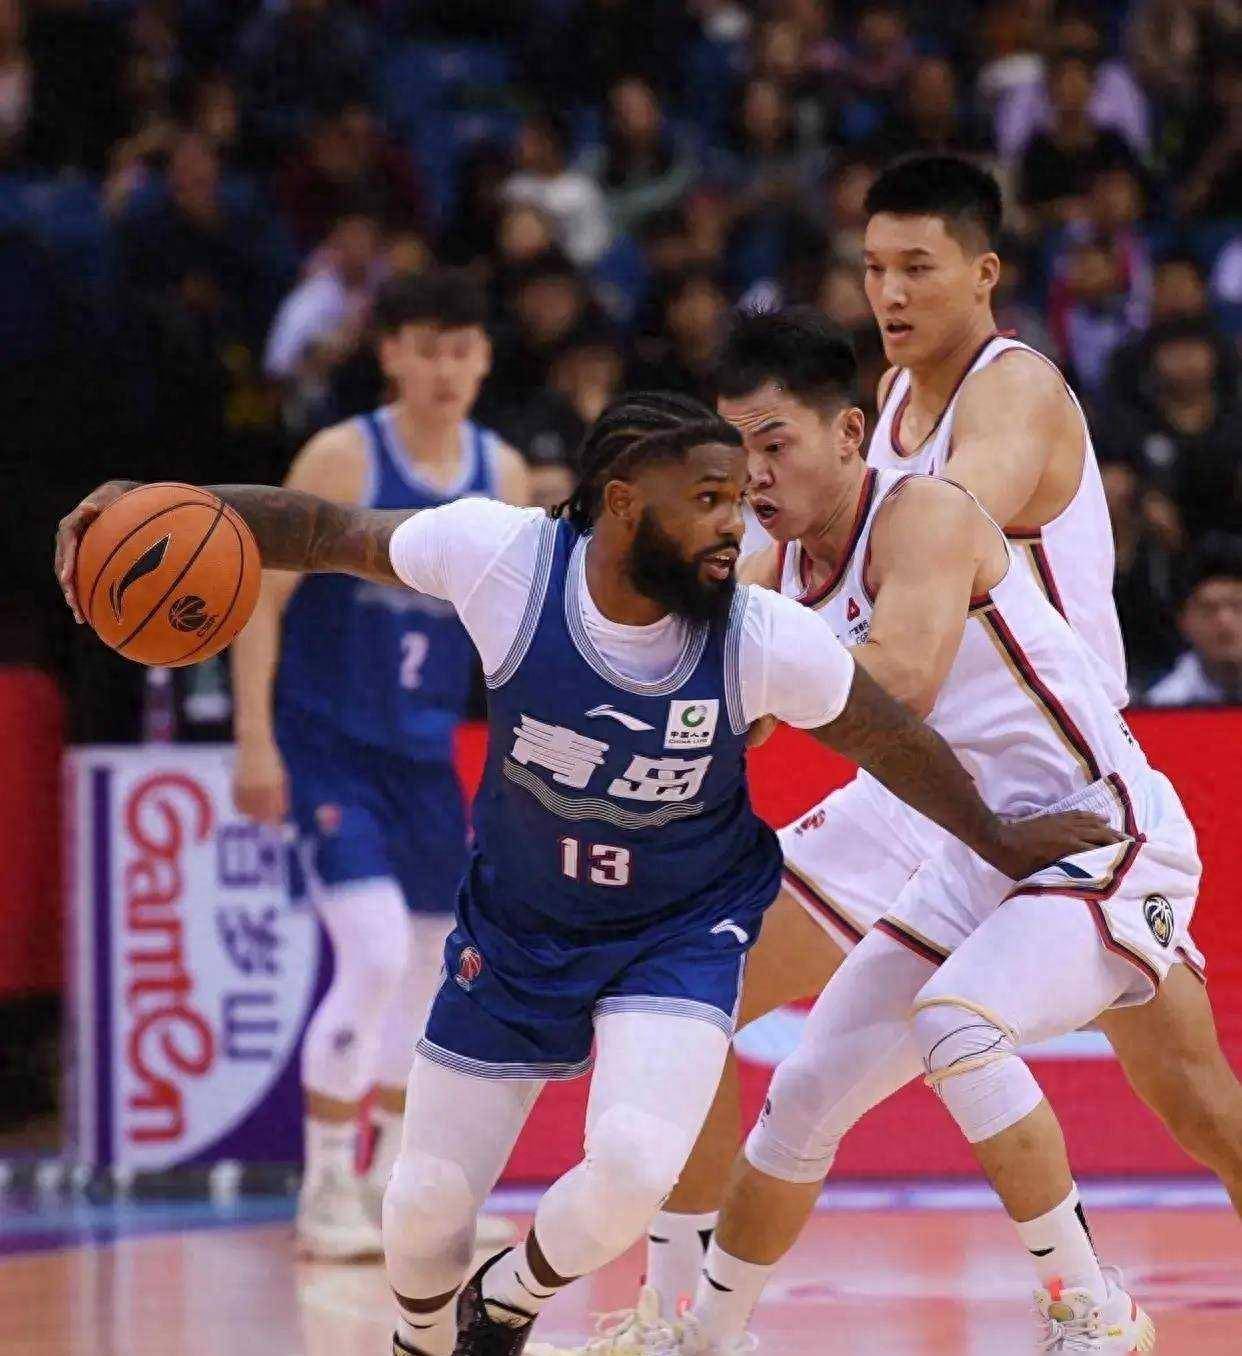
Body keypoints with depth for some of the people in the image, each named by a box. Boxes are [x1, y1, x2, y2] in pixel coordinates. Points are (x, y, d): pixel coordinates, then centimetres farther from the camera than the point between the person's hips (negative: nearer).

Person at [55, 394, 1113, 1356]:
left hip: (681, 930, -1)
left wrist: (1001, 843, 7)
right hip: (517, 923, 1)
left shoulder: (767, 641, -25)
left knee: (634, 1165, -25)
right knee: (425, 1207, 5)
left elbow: (894, 742, -7)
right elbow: (329, 532, -12)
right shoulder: (504, 557, -25)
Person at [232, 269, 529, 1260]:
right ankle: (326, 1189, -8)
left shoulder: (503, 475, 4)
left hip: (425, 751, 6)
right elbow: (263, 597, -11)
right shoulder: (342, 460, -12)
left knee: (431, 970, 13)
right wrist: (255, 741, -17)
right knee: (374, 959, -18)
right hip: (329, 742, -6)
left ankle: (394, 1184, 29)